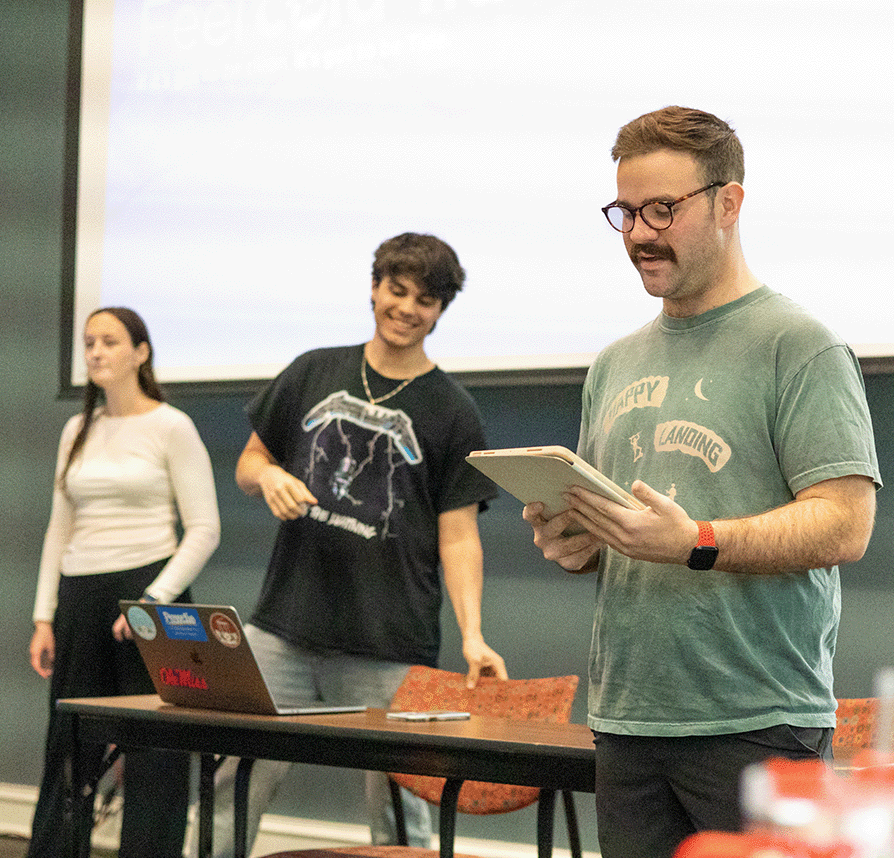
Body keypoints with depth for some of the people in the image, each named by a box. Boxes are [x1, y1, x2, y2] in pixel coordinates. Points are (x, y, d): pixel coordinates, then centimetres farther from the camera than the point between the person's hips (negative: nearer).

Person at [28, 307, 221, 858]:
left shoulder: (171, 427, -3)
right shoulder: (77, 432, 14)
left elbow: (204, 529, -6)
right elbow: (60, 529, 17)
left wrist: (154, 600, -15)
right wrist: (44, 617, 9)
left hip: (147, 590, -5)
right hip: (80, 596, 5)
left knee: (154, 757, -4)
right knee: (67, 746, 6)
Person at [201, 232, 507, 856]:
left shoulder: (452, 413, 3)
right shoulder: (313, 375, 12)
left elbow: (459, 536, 0)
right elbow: (249, 463, 21)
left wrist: (472, 635, -13)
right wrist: (270, 476, -4)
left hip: (388, 650, -2)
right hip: (283, 629, 3)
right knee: (233, 788, 1)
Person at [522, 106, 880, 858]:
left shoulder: (799, 346, -3)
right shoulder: (616, 365, 18)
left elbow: (845, 525, -13)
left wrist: (696, 544, -25)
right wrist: (573, 542, 2)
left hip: (759, 725, -6)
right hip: (626, 724, 6)